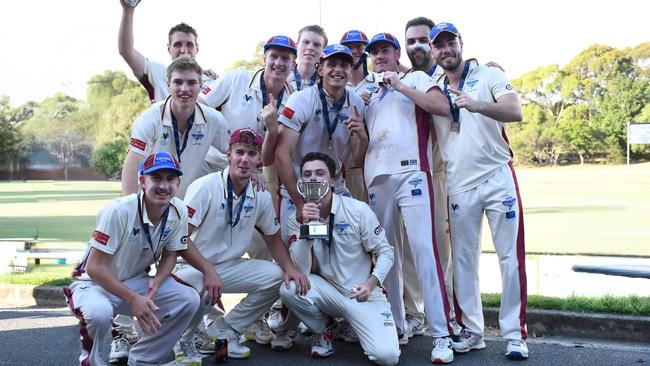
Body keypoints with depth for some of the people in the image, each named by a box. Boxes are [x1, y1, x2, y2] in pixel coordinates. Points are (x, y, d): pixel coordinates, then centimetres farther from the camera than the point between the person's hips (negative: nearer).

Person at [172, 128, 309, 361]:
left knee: (277, 276, -10)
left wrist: (290, 268, -4)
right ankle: (183, 341, -4)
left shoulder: (261, 196, 2)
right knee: (201, 289, -38)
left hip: (229, 267, 6)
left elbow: (273, 237, 14)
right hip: (193, 267, -6)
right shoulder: (205, 187, -16)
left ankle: (225, 329, 3)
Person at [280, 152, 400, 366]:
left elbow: (385, 252, -5)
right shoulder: (297, 218, -4)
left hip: (363, 294, -2)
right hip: (327, 291, 2)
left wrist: (371, 283, -22)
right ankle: (323, 330, 2)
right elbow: (300, 269, -14)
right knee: (289, 288, -29)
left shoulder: (358, 210, -10)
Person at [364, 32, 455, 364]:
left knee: (423, 247, -14)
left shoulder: (415, 79, 10)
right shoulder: (370, 95, 25)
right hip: (377, 178, 6)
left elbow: (442, 106, -8)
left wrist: (399, 86, -7)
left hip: (411, 172, -5)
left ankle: (441, 334, -13)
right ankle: (396, 324, 15)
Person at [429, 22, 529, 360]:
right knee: (463, 259, 5)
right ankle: (471, 331, 15)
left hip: (498, 177, -3)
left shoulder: (489, 75, 0)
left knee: (511, 256, -3)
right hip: (458, 186, 3)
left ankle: (515, 334, 6)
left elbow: (515, 112, -17)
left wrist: (478, 105, -32)